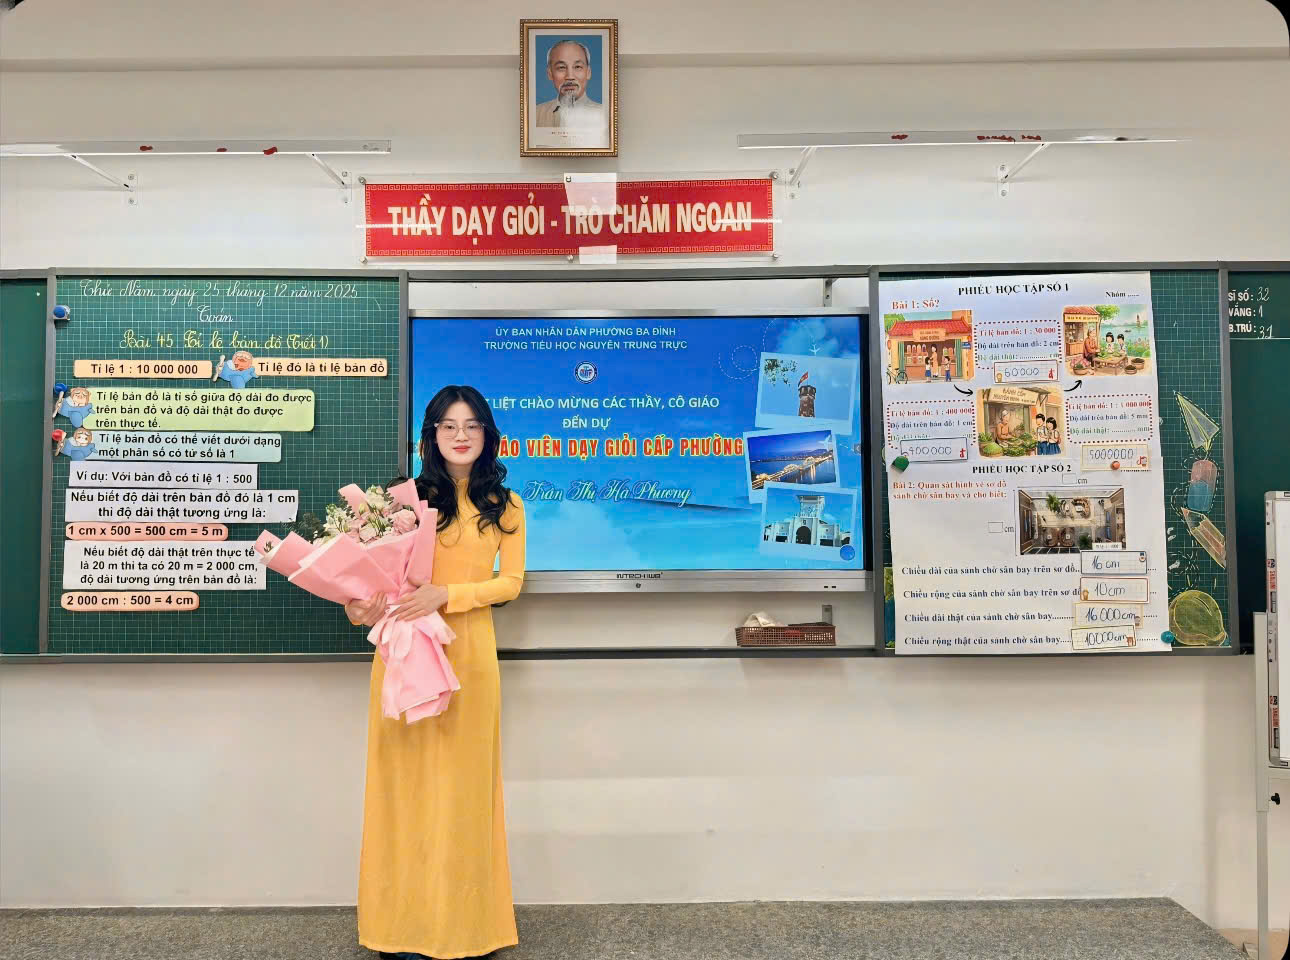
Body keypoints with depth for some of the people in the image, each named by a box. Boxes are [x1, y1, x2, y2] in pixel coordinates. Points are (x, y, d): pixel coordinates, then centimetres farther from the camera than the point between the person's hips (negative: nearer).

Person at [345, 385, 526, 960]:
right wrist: (360, 606, -16)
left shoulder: (504, 505, 5)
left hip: (469, 651, 0)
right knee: (407, 776, 5)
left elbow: (511, 581, 1)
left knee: (463, 779, 6)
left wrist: (447, 594, -14)